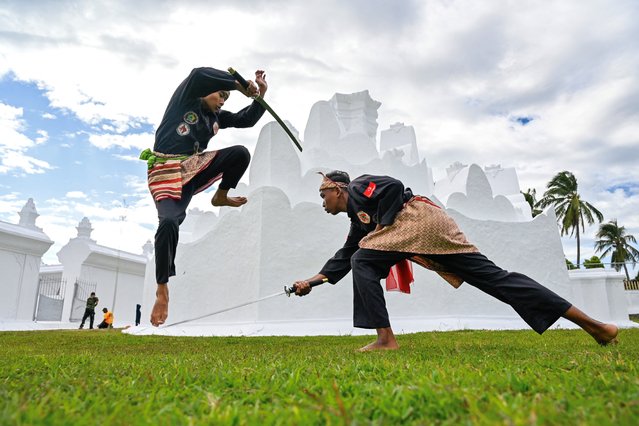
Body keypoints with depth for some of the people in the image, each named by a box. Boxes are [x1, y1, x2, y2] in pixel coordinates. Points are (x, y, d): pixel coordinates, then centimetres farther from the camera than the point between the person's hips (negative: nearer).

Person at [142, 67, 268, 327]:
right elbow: (200, 74, -16)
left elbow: (248, 119, 16)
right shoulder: (185, 97, 3)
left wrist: (260, 93, 5)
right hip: (166, 172, -5)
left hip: (195, 169, 6)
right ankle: (162, 289, -14)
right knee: (169, 222, -28)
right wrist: (240, 86, -15)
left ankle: (221, 197, 8)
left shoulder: (216, 117, 18)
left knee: (241, 153, -12)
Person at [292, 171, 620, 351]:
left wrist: (380, 230, -5)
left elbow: (393, 187, -11)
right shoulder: (358, 217, 32)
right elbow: (344, 257, 33)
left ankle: (385, 339, -9)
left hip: (418, 218, -9)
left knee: (364, 263, -6)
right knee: (494, 276, 2)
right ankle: (594, 326, 1)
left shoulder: (357, 186, 7)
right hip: (431, 229, 9)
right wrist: (312, 281, 32)